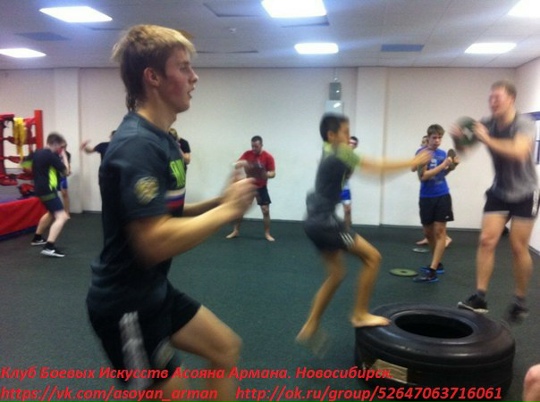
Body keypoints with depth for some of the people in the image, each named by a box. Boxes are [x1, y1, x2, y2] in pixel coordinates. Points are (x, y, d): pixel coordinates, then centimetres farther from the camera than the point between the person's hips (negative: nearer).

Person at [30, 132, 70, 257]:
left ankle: (37, 238, 42)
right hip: (48, 190, -10)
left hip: (40, 189, 10)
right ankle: (49, 247, -31)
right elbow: (65, 172, -12)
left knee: (51, 213, 31)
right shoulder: (51, 155, -16)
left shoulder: (37, 153, 9)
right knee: (61, 216, -18)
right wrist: (64, 156, 3)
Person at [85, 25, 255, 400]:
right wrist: (228, 210, -21)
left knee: (226, 348, 19)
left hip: (156, 291, 9)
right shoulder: (137, 145, -25)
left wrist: (220, 201, -3)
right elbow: (155, 242, -33)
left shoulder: (161, 138, 6)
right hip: (125, 302, -9)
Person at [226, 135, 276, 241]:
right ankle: (235, 231, 17)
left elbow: (273, 174, -13)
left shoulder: (268, 157, -13)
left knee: (266, 210, -6)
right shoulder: (247, 154, -6)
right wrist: (241, 163, -33)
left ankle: (267, 234, 8)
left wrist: (265, 174, -35)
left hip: (261, 187, -2)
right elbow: (236, 165, -9)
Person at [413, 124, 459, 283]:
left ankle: (432, 271, -8)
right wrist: (443, 165, -20)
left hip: (442, 196, 2)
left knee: (439, 231, -7)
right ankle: (438, 263, 30)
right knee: (428, 232, 9)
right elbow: (423, 176, -18)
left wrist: (451, 166, 2)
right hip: (426, 197, -2)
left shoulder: (442, 153, 5)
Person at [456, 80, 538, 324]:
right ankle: (480, 297, -5)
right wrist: (459, 138, -24)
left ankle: (520, 303, 14)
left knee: (518, 247, -2)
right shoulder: (487, 124, -6)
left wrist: (488, 140, -43)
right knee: (486, 240, -8)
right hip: (498, 192, 4)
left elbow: (519, 153, -38)